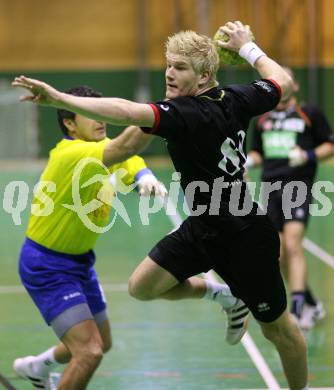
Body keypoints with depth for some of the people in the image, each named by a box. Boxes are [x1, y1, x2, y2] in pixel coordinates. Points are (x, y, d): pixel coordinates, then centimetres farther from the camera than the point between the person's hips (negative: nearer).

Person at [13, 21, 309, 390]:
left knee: (278, 328, 9)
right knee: (142, 286, 2)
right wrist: (247, 47, 24)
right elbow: (282, 81, 11)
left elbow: (127, 112, -45)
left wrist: (59, 98, -50)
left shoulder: (187, 113, -29)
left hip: (244, 238, -8)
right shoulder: (235, 98, -6)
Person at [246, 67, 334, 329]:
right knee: (280, 255, 3)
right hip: (271, 188, 5)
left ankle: (297, 309, -23)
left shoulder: (310, 114, 3)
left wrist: (308, 155, -13)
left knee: (292, 245, -20)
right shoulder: (263, 120, 16)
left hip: (298, 187, -5)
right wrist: (246, 161, 3)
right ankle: (312, 306, 18)